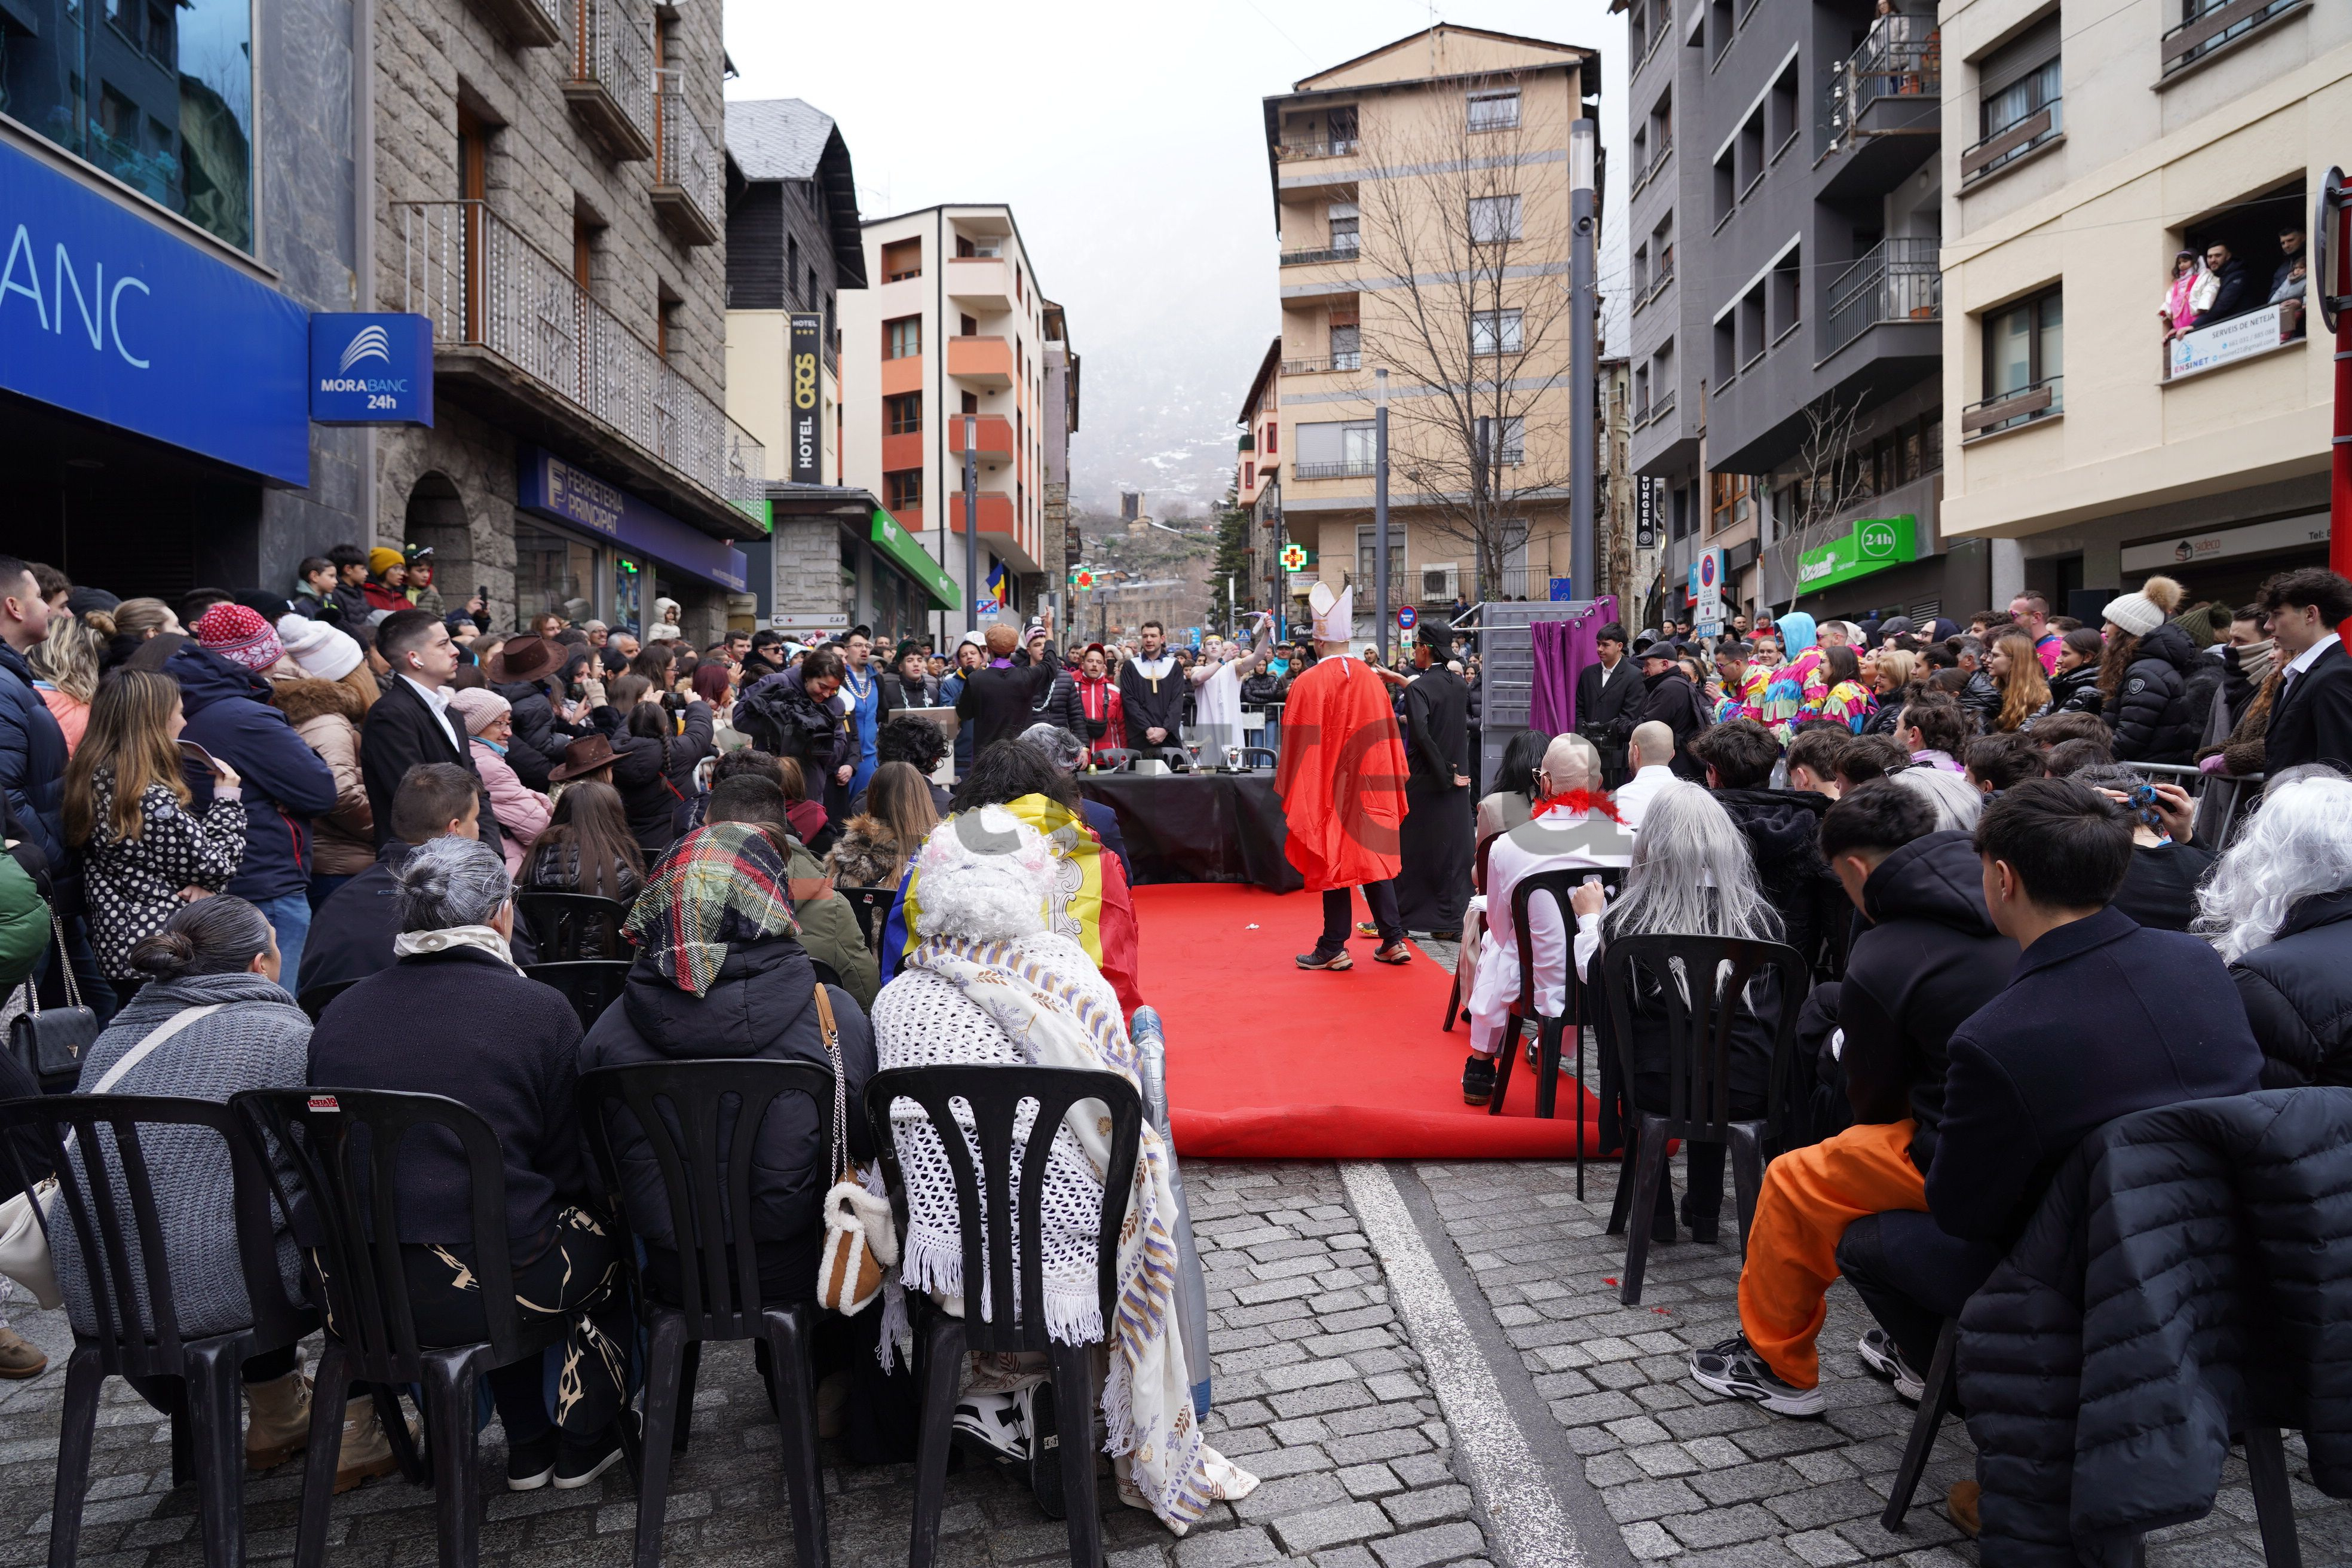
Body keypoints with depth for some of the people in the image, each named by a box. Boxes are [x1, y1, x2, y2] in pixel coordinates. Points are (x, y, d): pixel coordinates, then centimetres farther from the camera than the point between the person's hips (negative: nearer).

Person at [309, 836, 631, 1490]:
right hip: (482, 1288, -5)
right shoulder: (540, 1009, -10)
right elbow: (574, 1171, -3)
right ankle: (583, 1447, 34)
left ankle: (527, 1450, 37)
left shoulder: (336, 1016, 3)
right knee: (606, 1231, 25)